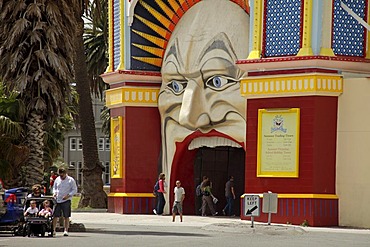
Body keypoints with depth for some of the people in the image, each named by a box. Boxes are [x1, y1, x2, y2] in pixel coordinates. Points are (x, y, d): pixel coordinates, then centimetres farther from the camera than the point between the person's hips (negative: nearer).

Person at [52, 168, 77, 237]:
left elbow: (74, 190, -2)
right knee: (55, 215, 0)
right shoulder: (57, 179, 9)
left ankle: (66, 230, 5)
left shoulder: (70, 180, -3)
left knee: (66, 216, 0)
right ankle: (53, 230, 5)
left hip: (66, 200, -3)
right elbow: (54, 188, 20)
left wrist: (68, 195, -15)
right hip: (57, 200, 3)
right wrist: (54, 193, -1)